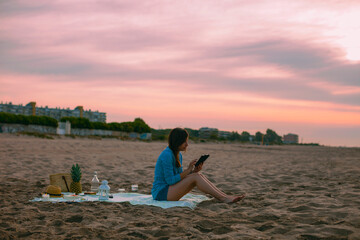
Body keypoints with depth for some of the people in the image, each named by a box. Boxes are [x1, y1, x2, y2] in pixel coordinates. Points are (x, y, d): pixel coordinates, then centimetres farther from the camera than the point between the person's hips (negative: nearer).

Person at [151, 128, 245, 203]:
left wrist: (193, 171, -4)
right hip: (161, 192, -8)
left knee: (200, 176, -7)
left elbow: (180, 177, 12)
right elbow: (170, 180, -21)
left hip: (169, 189, 9)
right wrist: (188, 170, -18)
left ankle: (225, 196, -15)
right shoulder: (167, 155, -18)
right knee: (195, 177, -21)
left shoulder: (178, 155, 11)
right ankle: (224, 198, -23)